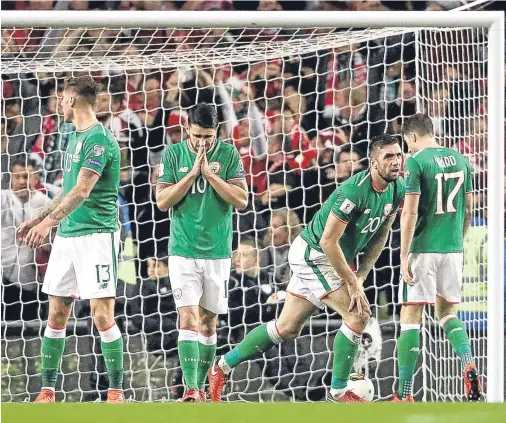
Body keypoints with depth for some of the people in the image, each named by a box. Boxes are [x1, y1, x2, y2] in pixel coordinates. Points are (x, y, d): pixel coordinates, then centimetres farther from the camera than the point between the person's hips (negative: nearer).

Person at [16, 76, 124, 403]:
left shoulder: (100, 140, -13)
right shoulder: (75, 138, 17)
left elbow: (82, 191, -23)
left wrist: (49, 221, -31)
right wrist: (38, 219, 28)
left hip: (97, 233, -9)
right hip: (66, 236, 9)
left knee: (102, 314, -9)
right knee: (56, 313, 7)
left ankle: (117, 390, -3)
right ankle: (48, 390, 11)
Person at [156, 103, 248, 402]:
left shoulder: (229, 154, -1)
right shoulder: (173, 154, -1)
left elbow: (242, 200, -8)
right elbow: (163, 201, -6)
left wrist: (209, 173, -17)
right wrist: (192, 173, -15)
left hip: (217, 251, 1)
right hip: (183, 251, -1)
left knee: (208, 321, 9)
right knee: (189, 319, -13)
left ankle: (200, 386, 20)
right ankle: (191, 389, -19)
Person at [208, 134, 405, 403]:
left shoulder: (397, 189, -3)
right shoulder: (355, 190, -29)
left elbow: (380, 234, 9)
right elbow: (328, 241, -27)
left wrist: (360, 277, 0)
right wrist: (352, 282, -21)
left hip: (327, 259, 9)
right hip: (312, 255, -9)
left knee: (288, 328, 14)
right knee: (358, 313, -17)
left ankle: (223, 366, 27)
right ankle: (339, 390, -5)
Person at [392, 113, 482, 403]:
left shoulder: (416, 162, -10)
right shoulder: (460, 160, 8)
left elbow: (410, 212, -14)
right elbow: (468, 209, 13)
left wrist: (404, 257, -11)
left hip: (423, 248, -5)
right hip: (453, 248, 5)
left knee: (411, 318, 1)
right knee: (448, 312, 18)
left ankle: (405, 395, 1)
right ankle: (469, 363, -9)